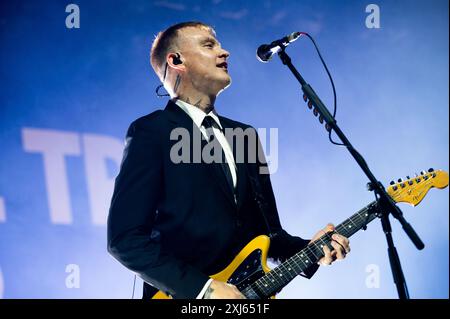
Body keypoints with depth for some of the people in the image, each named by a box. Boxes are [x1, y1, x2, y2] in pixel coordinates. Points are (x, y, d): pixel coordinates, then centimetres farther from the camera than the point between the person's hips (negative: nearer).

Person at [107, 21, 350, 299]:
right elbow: (125, 238, -13)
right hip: (185, 297, -6)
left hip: (249, 291, 6)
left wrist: (309, 250, -1)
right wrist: (205, 288, -18)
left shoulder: (245, 135, 15)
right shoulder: (151, 131, -6)